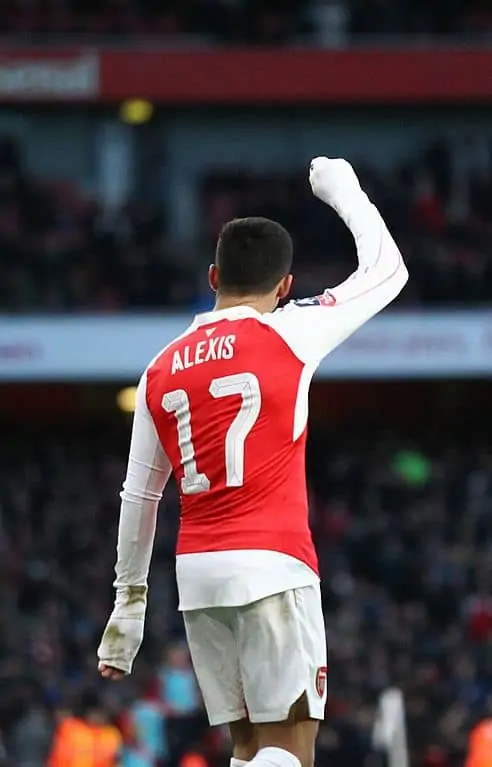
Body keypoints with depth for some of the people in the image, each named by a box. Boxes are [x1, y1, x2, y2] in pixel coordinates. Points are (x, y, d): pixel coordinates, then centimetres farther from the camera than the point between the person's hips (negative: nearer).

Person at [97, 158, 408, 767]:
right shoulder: (289, 335, -2)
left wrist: (129, 600, 23)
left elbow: (139, 496, 16)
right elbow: (387, 271, 8)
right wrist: (345, 192, 24)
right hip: (272, 566, -6)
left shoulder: (162, 370, 13)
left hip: (195, 574, 6)